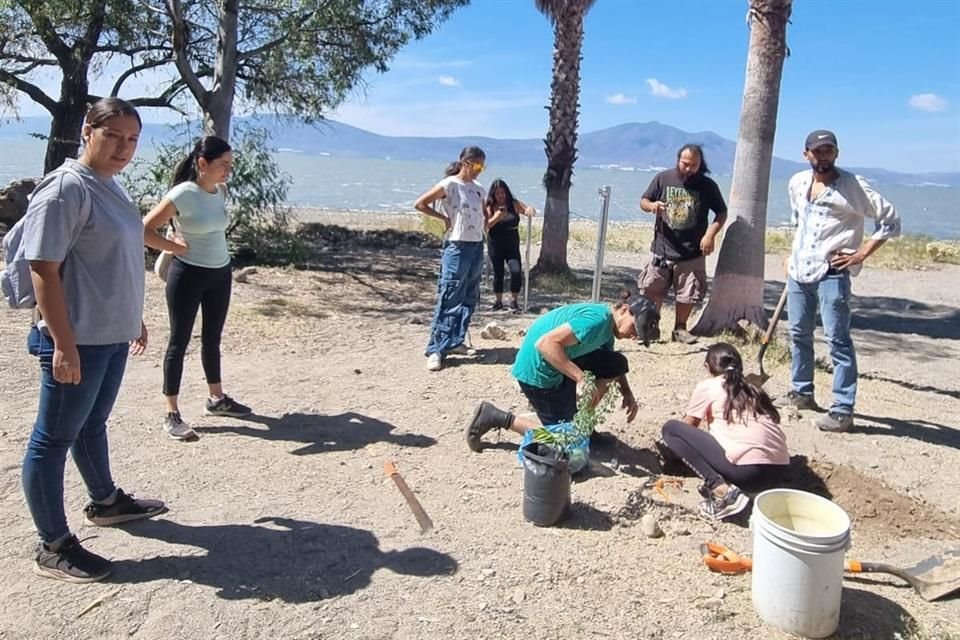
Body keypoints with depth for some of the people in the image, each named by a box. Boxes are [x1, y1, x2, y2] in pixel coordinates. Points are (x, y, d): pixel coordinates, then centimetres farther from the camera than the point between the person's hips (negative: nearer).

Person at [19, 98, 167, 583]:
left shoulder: (111, 186, 11)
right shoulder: (65, 188, -17)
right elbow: (44, 270, -20)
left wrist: (135, 318, 23)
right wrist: (64, 344, -23)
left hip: (112, 336, 9)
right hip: (76, 341, -9)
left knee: (93, 423, 24)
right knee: (54, 438, 2)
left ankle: (105, 501, 41)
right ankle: (54, 546, 13)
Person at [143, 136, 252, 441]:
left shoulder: (221, 191, 3)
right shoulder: (182, 195, -17)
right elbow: (144, 231, -18)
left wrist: (217, 254, 6)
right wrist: (180, 249, -14)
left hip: (221, 273, 7)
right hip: (189, 275, -7)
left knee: (212, 338, 18)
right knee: (179, 341, 1)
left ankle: (216, 398, 33)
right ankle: (172, 414, 8)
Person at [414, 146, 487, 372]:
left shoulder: (479, 189, 12)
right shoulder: (449, 184, -7)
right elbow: (420, 204, -9)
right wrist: (444, 218, -9)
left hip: (477, 247, 8)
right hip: (456, 247, -7)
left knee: (469, 299, 11)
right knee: (448, 299, -9)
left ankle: (456, 341, 22)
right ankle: (436, 349, -6)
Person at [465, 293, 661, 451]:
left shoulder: (608, 326, 6)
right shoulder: (597, 319, -25)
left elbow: (612, 366, 19)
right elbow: (546, 344, -33)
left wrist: (627, 394, 3)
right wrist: (582, 378, -32)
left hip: (559, 367, 9)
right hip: (537, 371, -9)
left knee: (617, 364, 5)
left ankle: (579, 414, 17)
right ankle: (495, 417, 2)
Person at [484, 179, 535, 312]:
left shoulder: (514, 204, 0)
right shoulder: (490, 207, -2)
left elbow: (528, 210, -2)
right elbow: (485, 225, -8)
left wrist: (530, 209, -26)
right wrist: (496, 217, -24)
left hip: (512, 245, 0)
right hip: (495, 245, 0)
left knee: (516, 271, -14)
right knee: (498, 273, 8)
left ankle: (514, 301, 2)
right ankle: (498, 301, 24)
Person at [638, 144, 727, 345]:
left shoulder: (708, 186, -1)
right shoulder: (663, 179, 0)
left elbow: (721, 213, 6)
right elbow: (643, 201, 7)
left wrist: (711, 233, -11)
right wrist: (652, 205, -18)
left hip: (692, 253, 0)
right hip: (661, 249, 0)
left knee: (687, 294, 7)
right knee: (652, 291, 5)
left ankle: (680, 328, 25)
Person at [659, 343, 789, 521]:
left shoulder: (707, 386, 10)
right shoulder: (752, 389, 26)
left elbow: (688, 426, 20)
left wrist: (673, 449, 43)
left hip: (745, 467, -7)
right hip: (778, 469, 7)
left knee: (671, 428, 7)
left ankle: (721, 490, -9)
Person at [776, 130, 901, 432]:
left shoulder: (853, 186, -10)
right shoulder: (797, 183, 8)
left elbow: (890, 220, -9)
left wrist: (862, 253, -13)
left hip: (831, 273, -6)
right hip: (798, 271, 7)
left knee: (837, 339, -8)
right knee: (799, 334, 15)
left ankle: (842, 411, -5)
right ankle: (802, 392, 31)